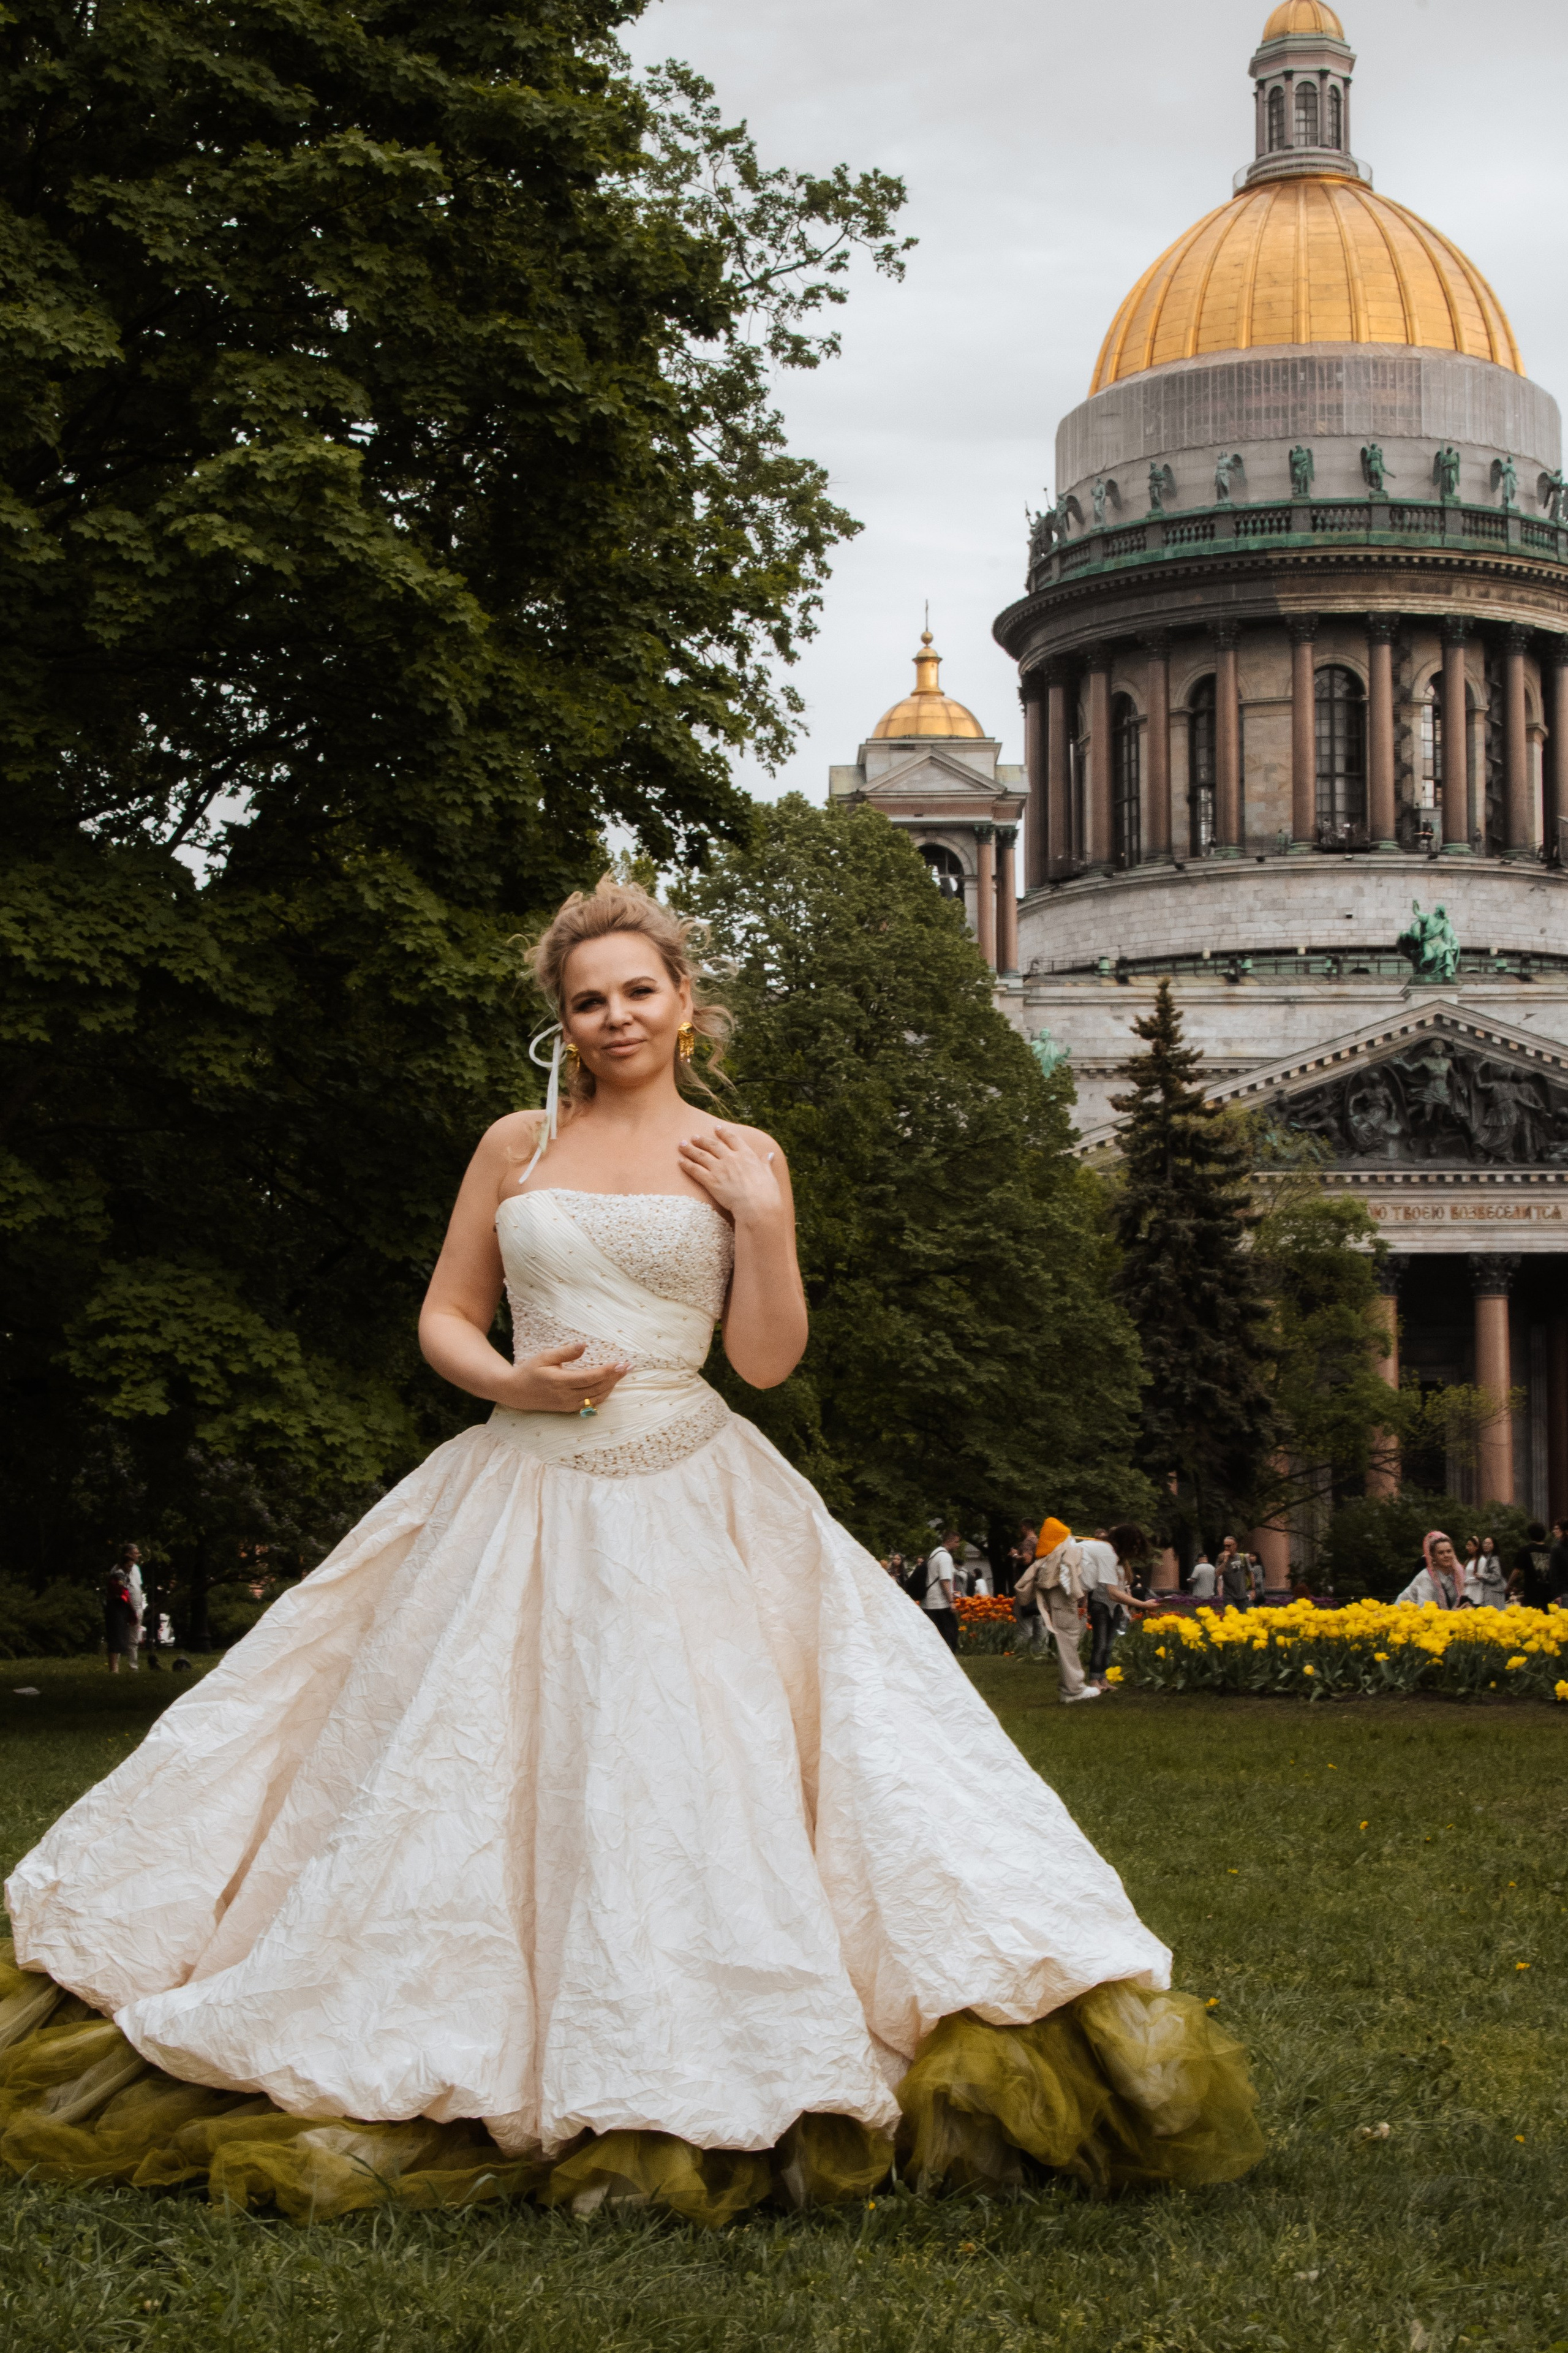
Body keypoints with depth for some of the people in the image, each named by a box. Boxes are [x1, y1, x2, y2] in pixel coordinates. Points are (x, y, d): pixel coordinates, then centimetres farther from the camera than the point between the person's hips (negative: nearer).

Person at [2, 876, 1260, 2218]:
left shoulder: (740, 1159, 7)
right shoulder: (517, 1146, 10)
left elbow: (767, 1358, 2)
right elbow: (445, 1317, 12)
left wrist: (761, 1220, -10)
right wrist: (514, 1380, -7)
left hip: (687, 1500, -2)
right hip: (523, 1491, 2)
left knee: (701, 1763, -10)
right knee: (483, 1761, -1)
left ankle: (699, 2095, -3)